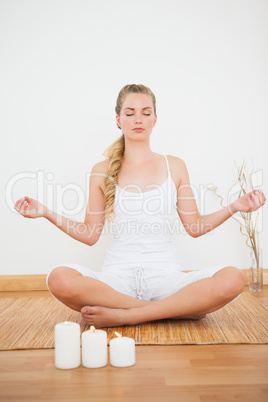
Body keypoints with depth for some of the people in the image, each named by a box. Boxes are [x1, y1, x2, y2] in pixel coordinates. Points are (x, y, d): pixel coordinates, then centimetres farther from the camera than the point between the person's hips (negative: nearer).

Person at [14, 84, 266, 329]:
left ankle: (122, 315, -20)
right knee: (59, 279, -32)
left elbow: (194, 227, 12)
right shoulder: (102, 171, 8)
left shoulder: (174, 166, 10)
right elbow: (90, 235, 10)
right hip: (118, 275, 0)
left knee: (233, 280, -28)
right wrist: (45, 212, 1)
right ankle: (178, 309, -19)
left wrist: (234, 207, 1)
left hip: (165, 275, 0)